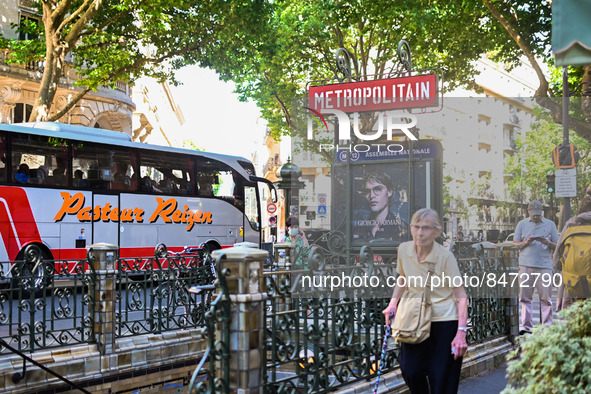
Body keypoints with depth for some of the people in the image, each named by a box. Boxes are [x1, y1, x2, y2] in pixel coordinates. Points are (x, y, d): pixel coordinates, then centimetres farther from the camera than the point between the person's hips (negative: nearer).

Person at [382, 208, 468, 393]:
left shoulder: (445, 257, -16)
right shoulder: (404, 249, -3)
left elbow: (461, 296, -14)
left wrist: (461, 332, -22)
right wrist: (393, 303, 4)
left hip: (445, 322, -4)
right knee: (410, 370, -6)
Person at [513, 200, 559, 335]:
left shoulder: (550, 224, 12)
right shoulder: (522, 224, 14)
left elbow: (557, 245, 11)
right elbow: (515, 244, 10)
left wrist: (547, 243, -10)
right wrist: (527, 242, -8)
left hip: (544, 265, -1)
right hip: (526, 265, 1)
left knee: (546, 297, -3)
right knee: (525, 296, 0)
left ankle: (547, 325, 3)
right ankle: (526, 325, 5)